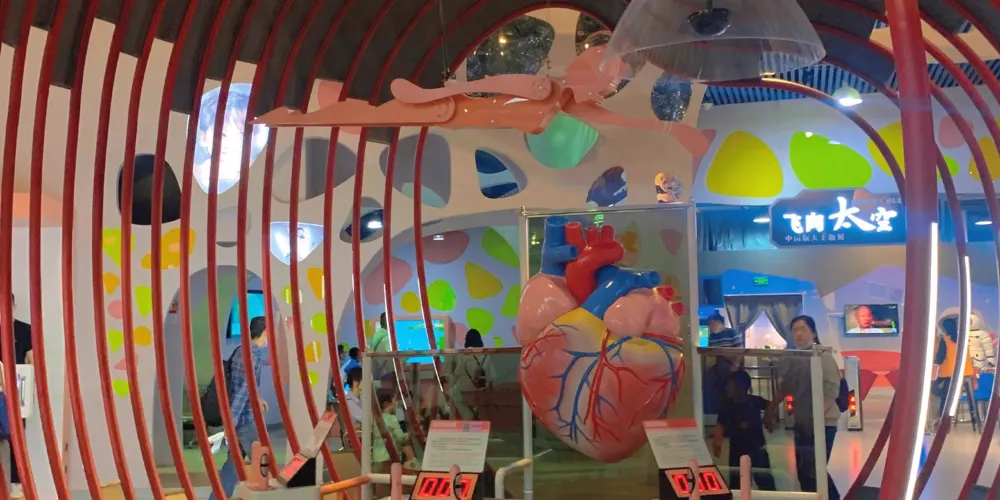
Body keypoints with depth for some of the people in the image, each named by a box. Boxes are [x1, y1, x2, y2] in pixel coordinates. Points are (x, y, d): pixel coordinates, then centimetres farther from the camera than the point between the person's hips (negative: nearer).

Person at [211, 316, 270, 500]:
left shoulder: (240, 350, 11)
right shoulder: (256, 354, -17)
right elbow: (244, 388, -24)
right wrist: (232, 421, -29)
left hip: (237, 416, 8)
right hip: (244, 418, -8)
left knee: (234, 462, 14)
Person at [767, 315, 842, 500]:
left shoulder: (823, 356, -10)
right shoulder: (792, 358, 9)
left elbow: (832, 390, -17)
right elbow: (784, 387, 18)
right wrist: (771, 410, 13)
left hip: (823, 422, -7)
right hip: (802, 423, 7)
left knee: (816, 471, -9)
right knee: (804, 471, 12)